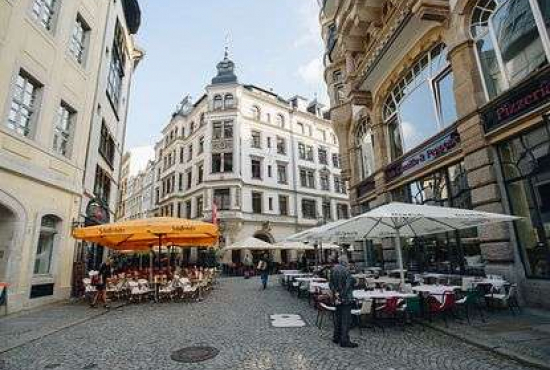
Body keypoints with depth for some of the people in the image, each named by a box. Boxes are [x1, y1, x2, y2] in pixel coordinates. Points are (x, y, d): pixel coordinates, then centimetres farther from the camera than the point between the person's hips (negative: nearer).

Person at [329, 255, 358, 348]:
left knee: (338, 317, 18)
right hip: (346, 298, -8)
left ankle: (336, 337, 29)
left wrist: (335, 293, -1)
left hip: (337, 297, 8)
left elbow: (331, 283, 4)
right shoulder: (346, 271, -18)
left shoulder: (333, 269, 4)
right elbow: (348, 285, -17)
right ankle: (344, 341, 7)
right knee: (346, 319, 1)